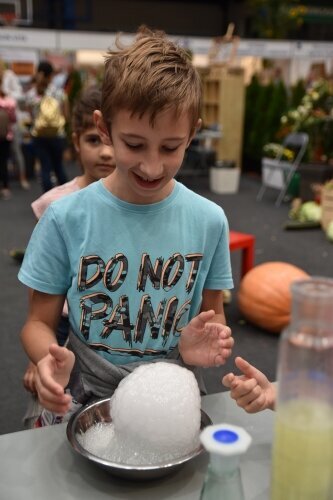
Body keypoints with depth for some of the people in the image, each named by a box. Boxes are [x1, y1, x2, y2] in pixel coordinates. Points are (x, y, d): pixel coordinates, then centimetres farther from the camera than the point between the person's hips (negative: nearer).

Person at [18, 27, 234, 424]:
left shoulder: (209, 221, -5)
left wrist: (203, 345, -14)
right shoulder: (66, 219, -9)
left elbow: (213, 313, 8)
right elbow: (39, 321, 0)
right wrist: (49, 358, -23)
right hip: (85, 399, 0)